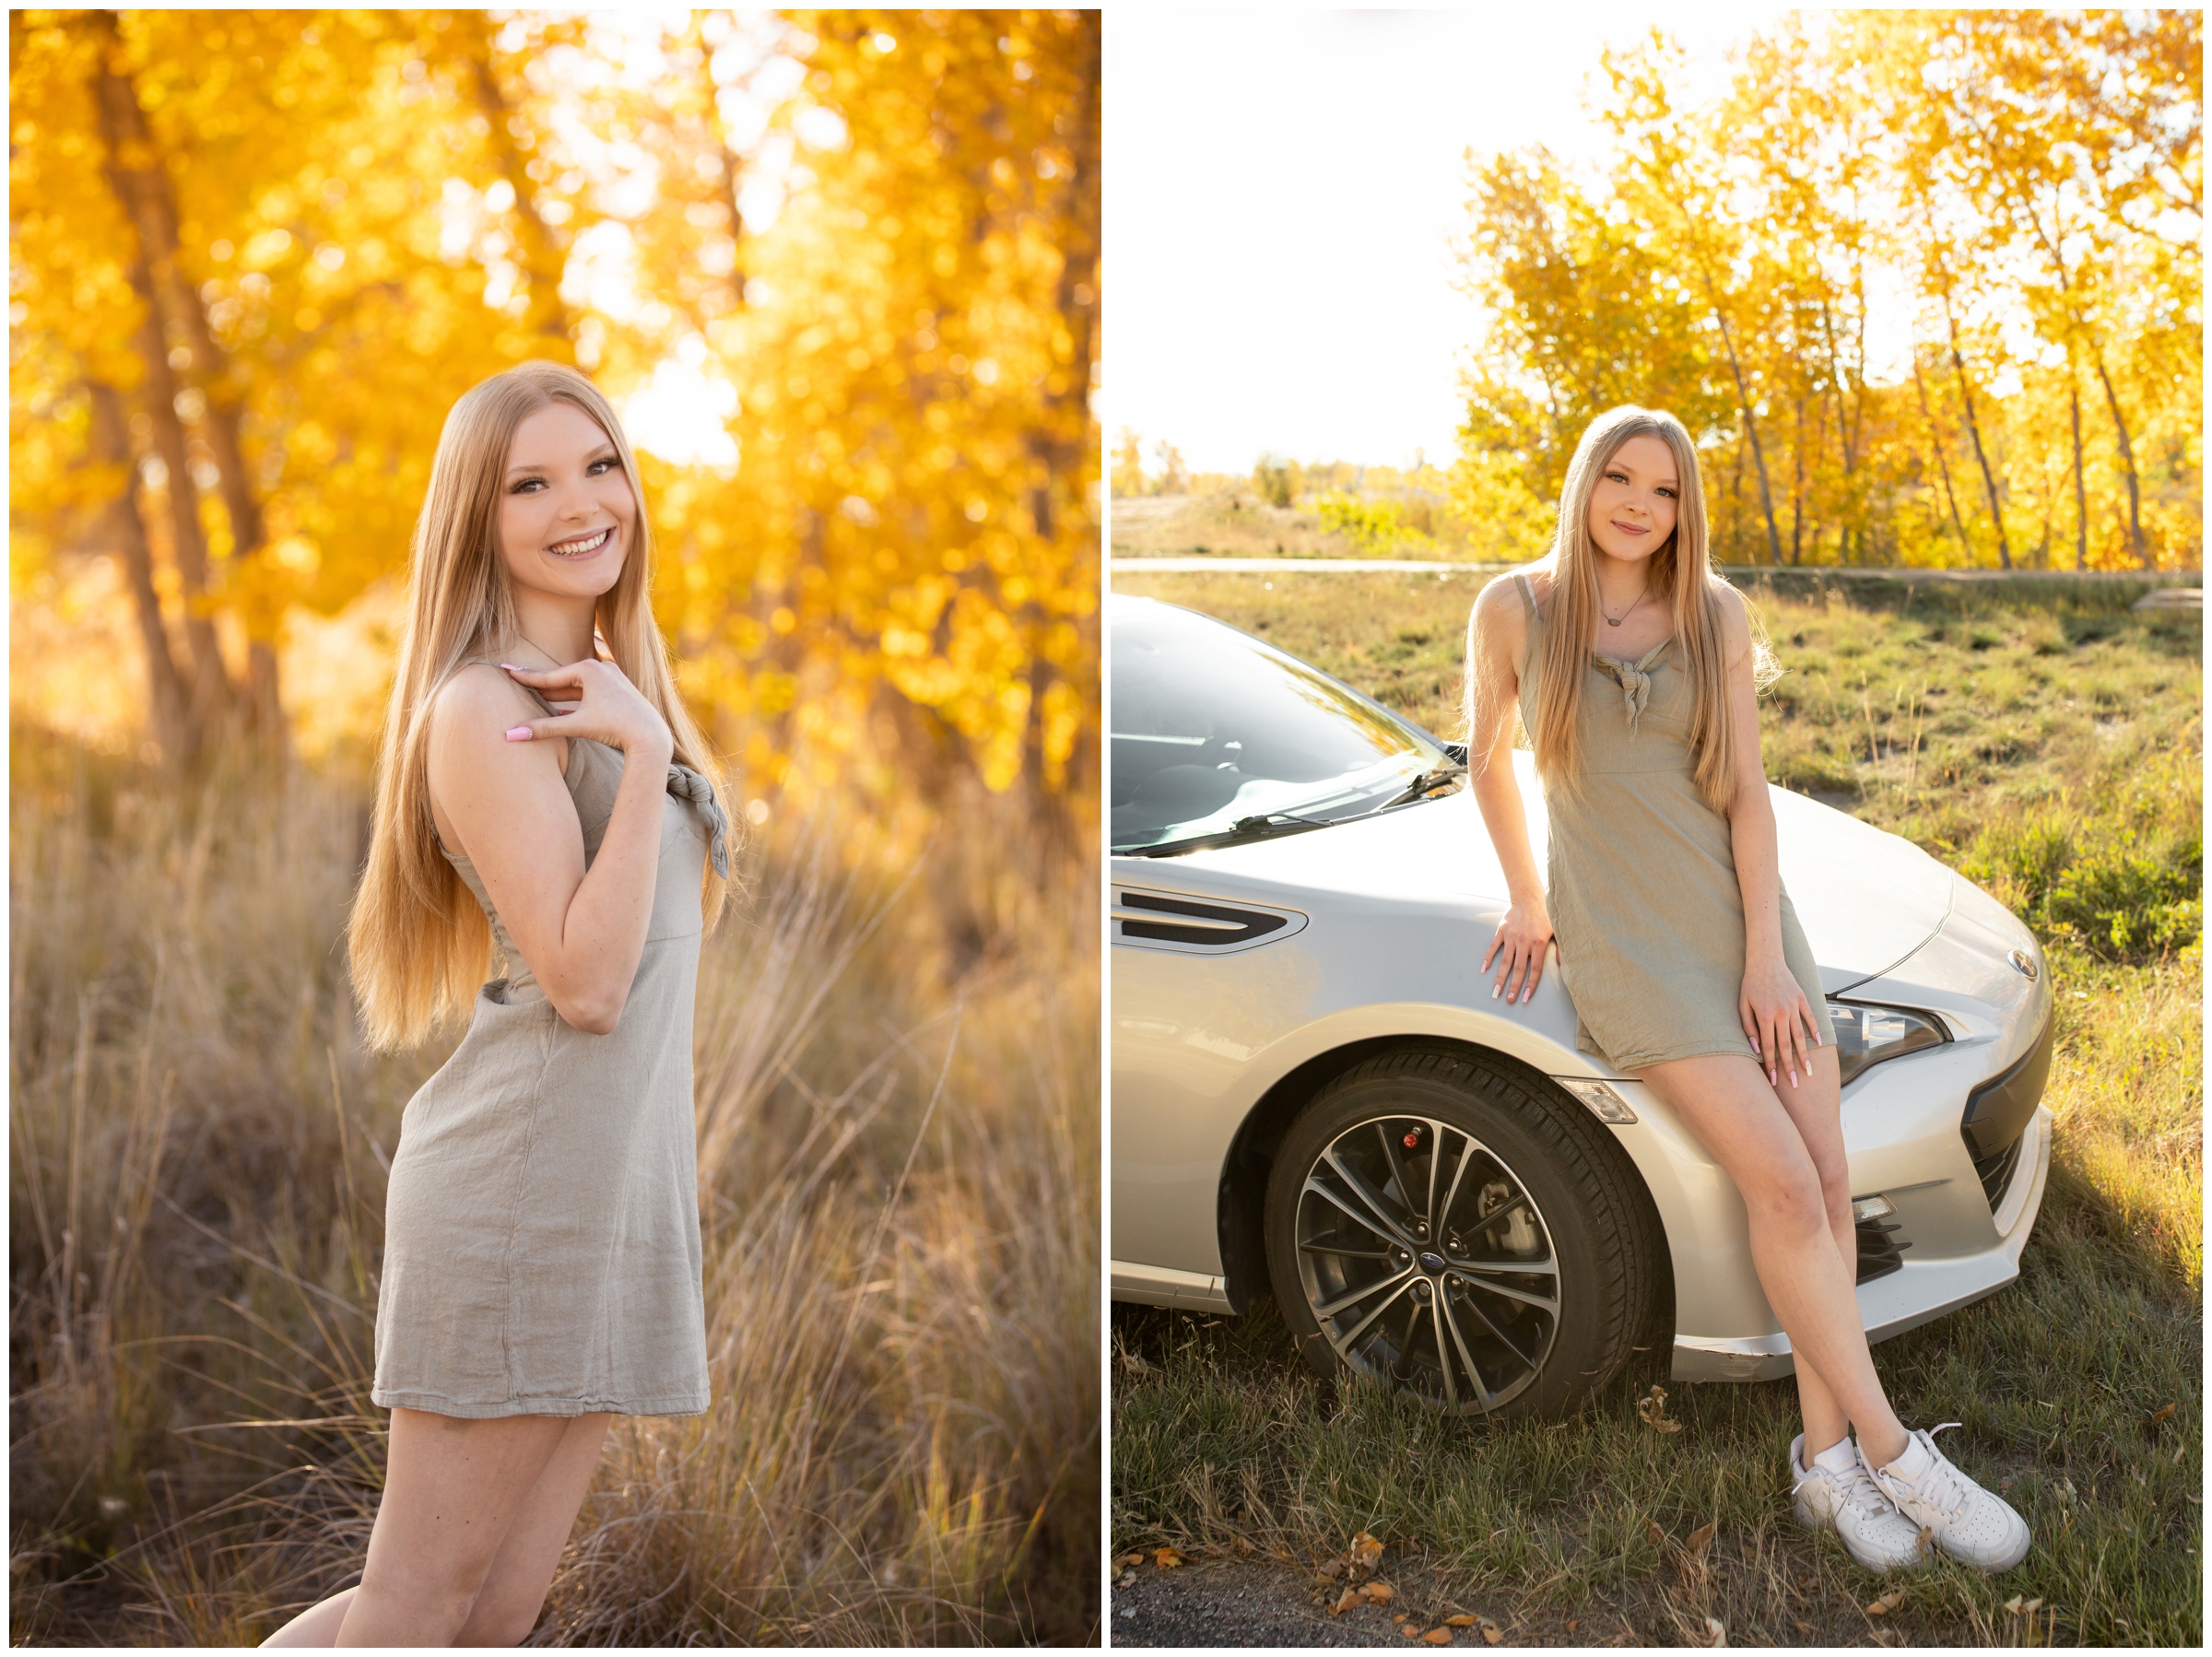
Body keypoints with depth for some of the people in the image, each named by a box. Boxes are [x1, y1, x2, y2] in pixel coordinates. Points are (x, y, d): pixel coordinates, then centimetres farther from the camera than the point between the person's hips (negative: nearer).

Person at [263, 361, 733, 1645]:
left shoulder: (603, 693, 17)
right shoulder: (484, 707, -11)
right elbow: (586, 982, -19)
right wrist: (646, 757, -19)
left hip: (619, 1187, 9)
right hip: (522, 1185, -9)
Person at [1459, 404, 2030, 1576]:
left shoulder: (1714, 613, 2)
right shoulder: (1516, 609, -4)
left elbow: (1745, 787, -1)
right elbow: (1486, 756, 10)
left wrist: (1766, 953, -7)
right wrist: (1525, 898, 14)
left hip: (1739, 910, 4)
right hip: (1623, 938, -3)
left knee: (1828, 1177, -6)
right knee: (1784, 1185, -15)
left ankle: (1826, 1455, 5)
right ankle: (1892, 1448, -4)